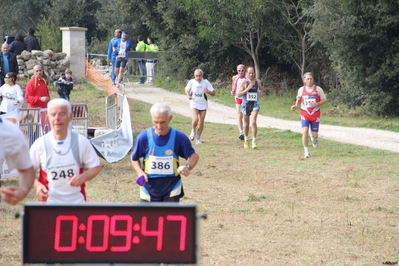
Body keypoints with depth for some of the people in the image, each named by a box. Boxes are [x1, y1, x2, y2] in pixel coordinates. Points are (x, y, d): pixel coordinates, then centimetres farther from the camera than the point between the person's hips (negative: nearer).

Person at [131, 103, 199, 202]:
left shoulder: (179, 137, -12)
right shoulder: (143, 137, -10)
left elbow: (194, 155, -1)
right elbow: (134, 158, 6)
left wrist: (188, 167, -24)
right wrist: (140, 172, -14)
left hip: (172, 188, -1)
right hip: (149, 186, 1)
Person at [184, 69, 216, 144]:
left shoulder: (206, 82, -10)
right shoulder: (191, 82, -8)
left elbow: (213, 93, -6)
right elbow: (186, 89, 12)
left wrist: (208, 91, -27)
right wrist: (188, 95, -8)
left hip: (203, 105, 1)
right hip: (194, 104, -1)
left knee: (201, 122, 4)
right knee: (195, 119, -21)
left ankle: (198, 138, 22)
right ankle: (193, 131, 11)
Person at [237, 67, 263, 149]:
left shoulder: (257, 82, 2)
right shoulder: (244, 82, -6)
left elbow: (261, 89, 21)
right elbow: (238, 94, -10)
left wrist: (261, 93, -2)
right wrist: (247, 89, -20)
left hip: (255, 104, 0)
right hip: (246, 104, 0)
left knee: (253, 122, -17)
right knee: (246, 123, 13)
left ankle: (254, 141, -13)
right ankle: (246, 140, 31)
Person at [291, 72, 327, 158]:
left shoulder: (318, 89, -1)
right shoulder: (301, 90, 4)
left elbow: (324, 100, 1)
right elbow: (298, 100, 19)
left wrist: (316, 104, -16)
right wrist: (295, 106, -2)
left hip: (315, 115, 0)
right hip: (304, 115, 0)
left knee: (315, 135, 4)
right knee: (305, 132, -17)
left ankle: (314, 139, 44)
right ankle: (306, 152, -9)